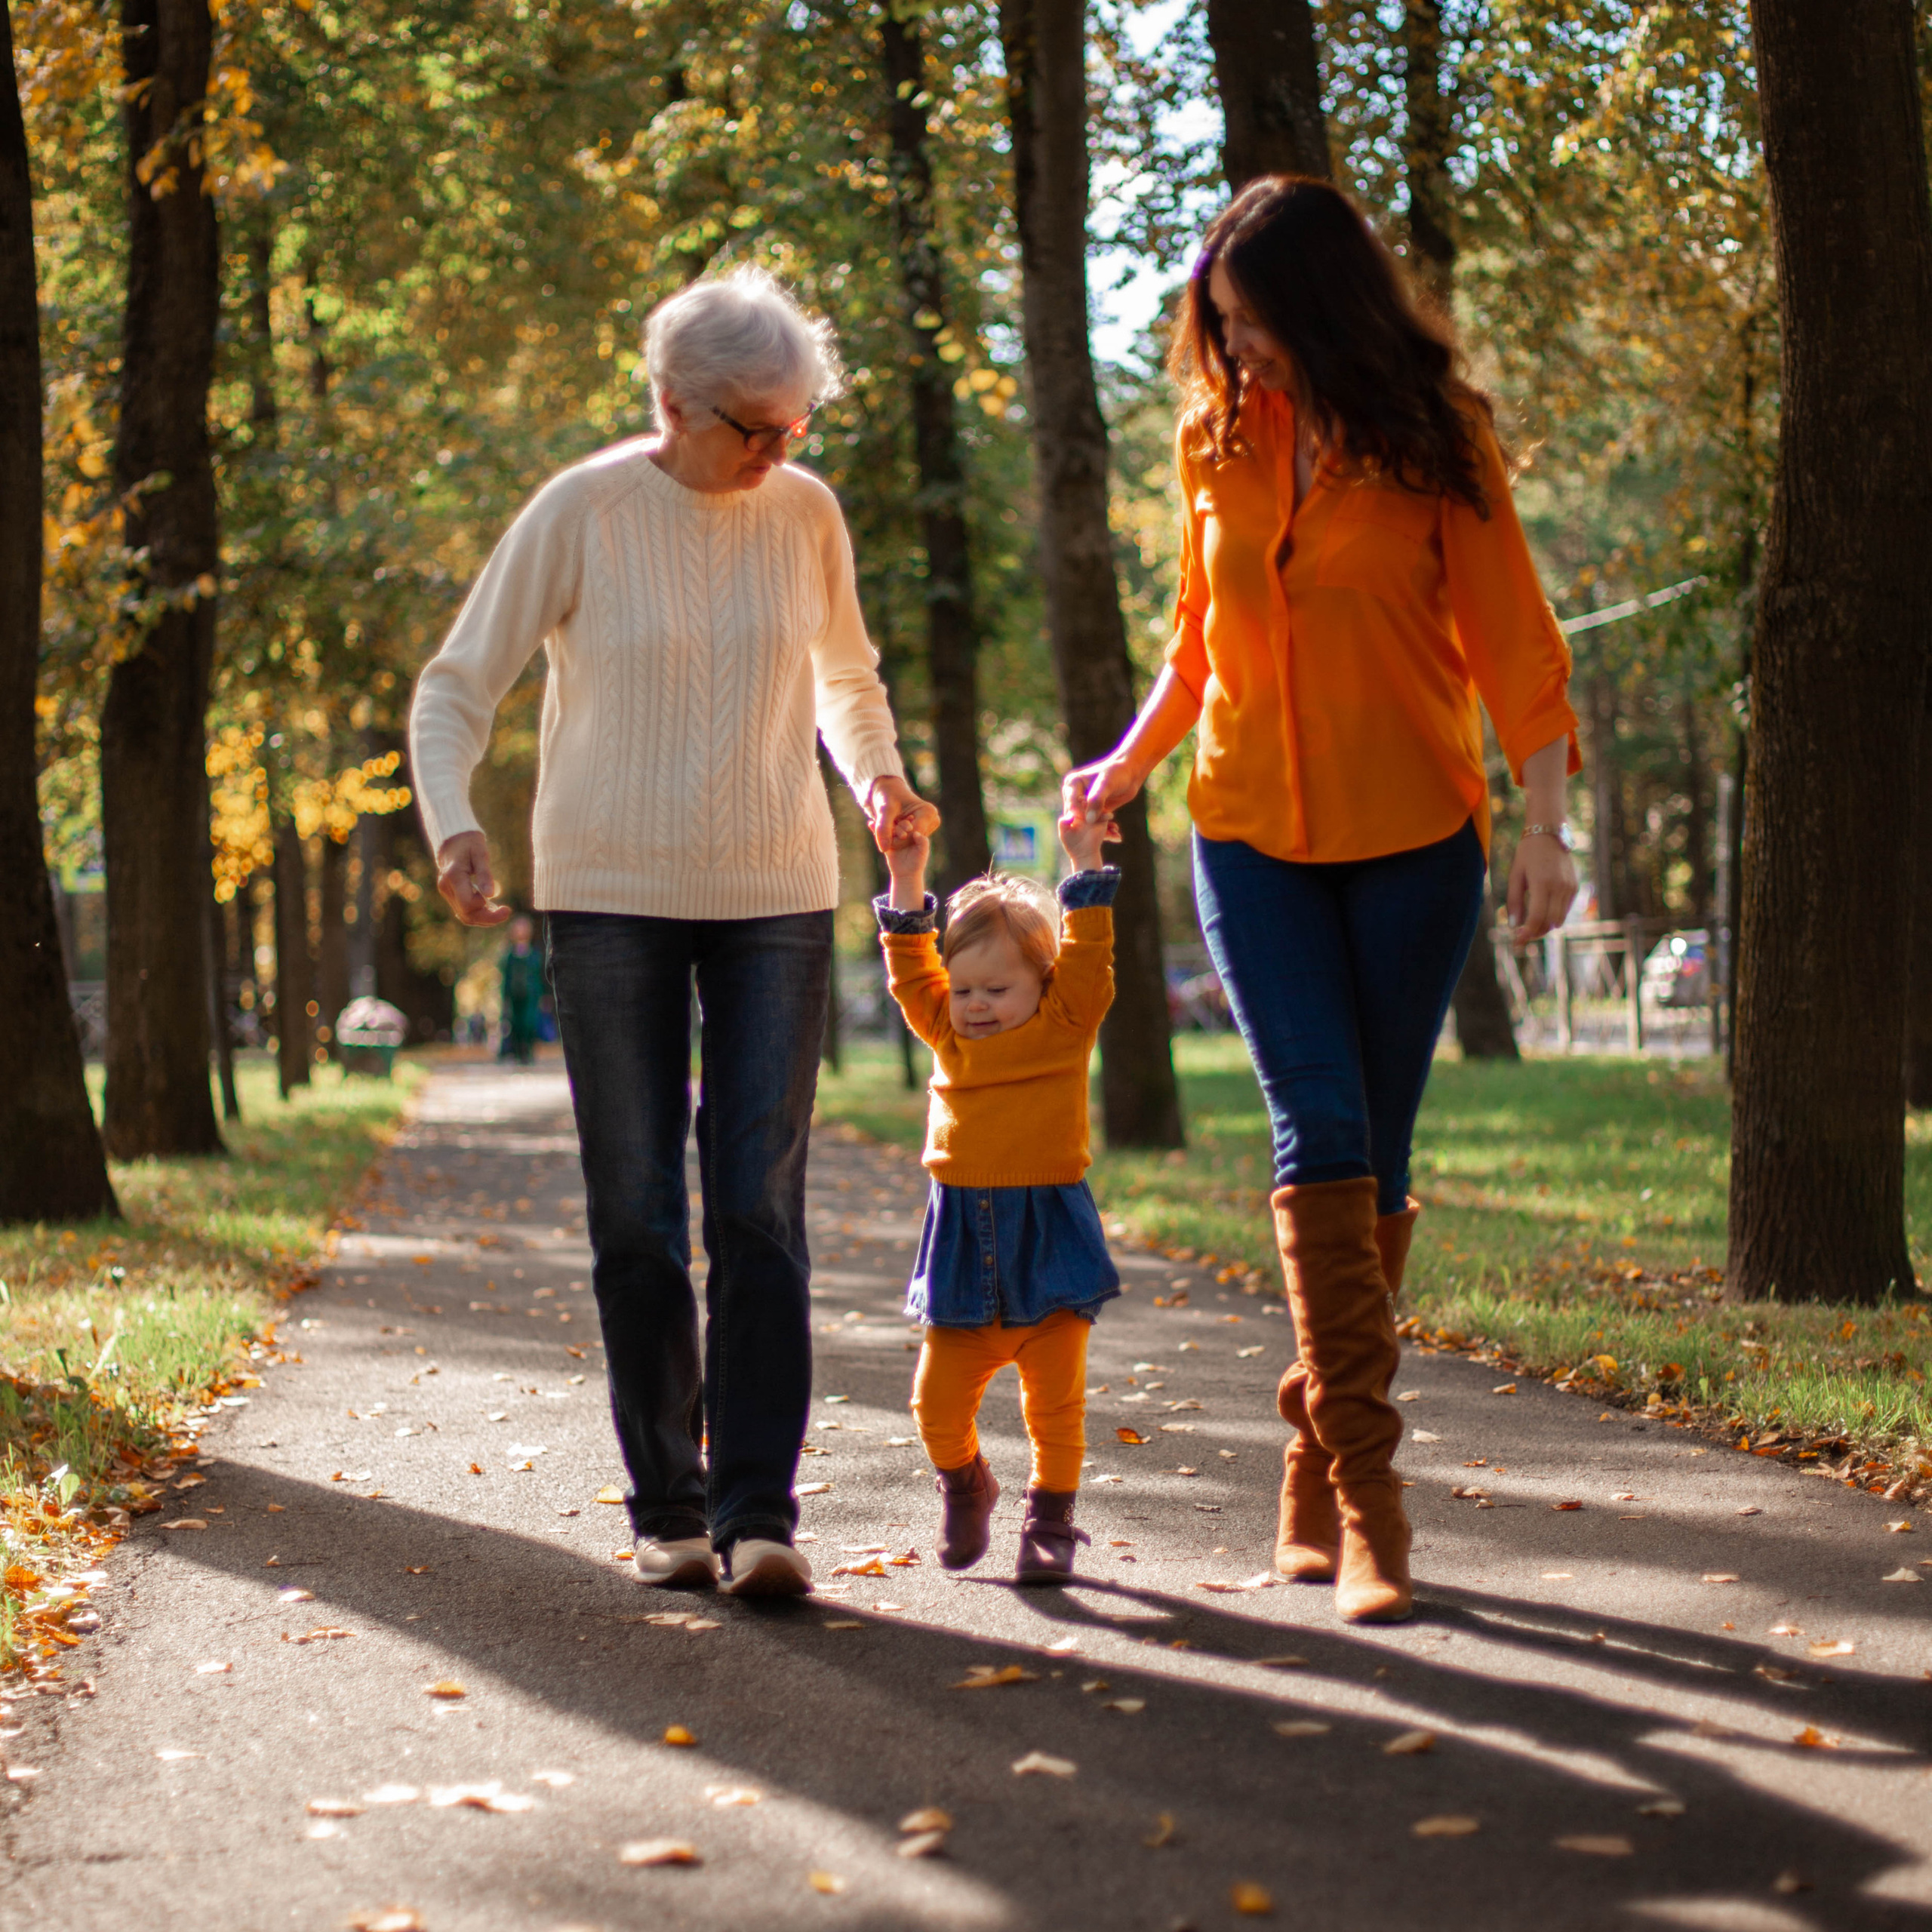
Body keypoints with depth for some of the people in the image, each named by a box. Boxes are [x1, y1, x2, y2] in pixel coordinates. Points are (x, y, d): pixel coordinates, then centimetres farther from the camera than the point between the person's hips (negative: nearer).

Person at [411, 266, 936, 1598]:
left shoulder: (806, 514, 3)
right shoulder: (582, 514, -7)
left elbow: (847, 676, 21)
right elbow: (457, 689, -2)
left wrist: (880, 780, 2)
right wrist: (453, 824, -20)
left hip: (775, 898, 2)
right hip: (612, 898, -1)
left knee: (760, 1208, -7)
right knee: (638, 1219, 2)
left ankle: (758, 1511, -8)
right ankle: (668, 1508, 11)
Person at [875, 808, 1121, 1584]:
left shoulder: (1065, 1026, 2)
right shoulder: (947, 1033, 10)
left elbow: (1088, 958, -4)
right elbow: (911, 970, 10)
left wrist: (1086, 867, -5)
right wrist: (906, 882, 4)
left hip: (1048, 1241, -3)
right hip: (962, 1240, 3)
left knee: (1054, 1401, 0)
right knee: (937, 1400, 1)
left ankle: (1050, 1519, 15)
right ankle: (963, 1487, 28)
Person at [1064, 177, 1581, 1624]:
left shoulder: (1436, 443, -4)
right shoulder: (1213, 443, 6)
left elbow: (1512, 641, -4)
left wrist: (1544, 824, -13)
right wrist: (1129, 763, 10)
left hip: (1412, 837, -1)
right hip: (1252, 835, 2)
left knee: (1374, 1160, 3)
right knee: (1320, 1134, -13)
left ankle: (1316, 1493, 15)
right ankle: (1364, 1487, -15)